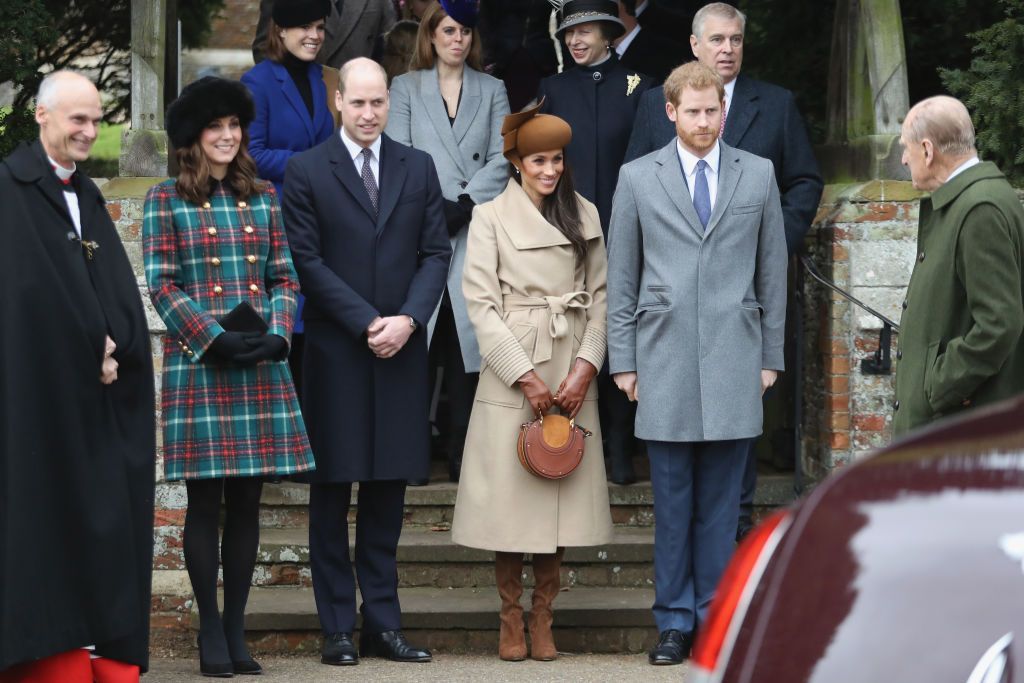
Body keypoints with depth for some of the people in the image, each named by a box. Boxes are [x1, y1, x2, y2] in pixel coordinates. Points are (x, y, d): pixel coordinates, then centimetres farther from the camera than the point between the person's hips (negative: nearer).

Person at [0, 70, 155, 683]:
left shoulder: (87, 196, 17)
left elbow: (120, 290, 10)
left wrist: (114, 348, -8)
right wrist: (91, 353, -12)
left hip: (98, 390, 7)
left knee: (109, 513, 3)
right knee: (50, 513, -6)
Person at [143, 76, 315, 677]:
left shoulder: (263, 198, 13)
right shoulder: (166, 201, 2)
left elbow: (284, 277, 11)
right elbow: (161, 285, -4)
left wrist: (278, 334, -7)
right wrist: (215, 340, -14)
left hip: (262, 364, 3)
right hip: (197, 363, -3)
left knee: (248, 498, 3)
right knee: (206, 498, -2)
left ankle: (237, 628, 9)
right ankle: (211, 629, 4)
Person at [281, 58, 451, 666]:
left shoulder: (418, 168, 10)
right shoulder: (307, 171, 0)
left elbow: (436, 252, 6)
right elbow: (308, 261, -5)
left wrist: (408, 318, -9)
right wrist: (367, 322, -12)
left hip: (401, 349, 3)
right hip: (336, 351, -3)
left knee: (389, 490, 6)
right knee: (332, 492, 1)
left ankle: (383, 622, 11)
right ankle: (338, 628, 5)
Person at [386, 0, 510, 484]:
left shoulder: (491, 91, 15)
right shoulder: (406, 89, 12)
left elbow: (501, 159, 4)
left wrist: (464, 205, -9)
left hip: (474, 233, 1)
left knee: (467, 344, -5)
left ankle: (463, 456, -2)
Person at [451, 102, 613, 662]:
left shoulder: (585, 217, 11)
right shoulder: (491, 218, 0)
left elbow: (600, 297, 8)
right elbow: (481, 303, -6)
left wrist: (586, 366, -6)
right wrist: (527, 377, -11)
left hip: (571, 378, 3)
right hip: (512, 373, -3)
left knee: (561, 495, 2)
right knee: (510, 495, -2)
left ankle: (543, 617, 9)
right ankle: (510, 617, 9)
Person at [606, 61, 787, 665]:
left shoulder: (759, 175, 8)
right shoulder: (638, 179, 7)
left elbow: (773, 271, 10)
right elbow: (621, 279, 8)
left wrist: (771, 355, 7)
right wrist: (624, 360, 4)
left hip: (733, 360, 0)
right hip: (665, 360, 0)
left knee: (720, 502, 2)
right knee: (672, 501, 2)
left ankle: (714, 619, 9)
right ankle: (674, 621, 9)